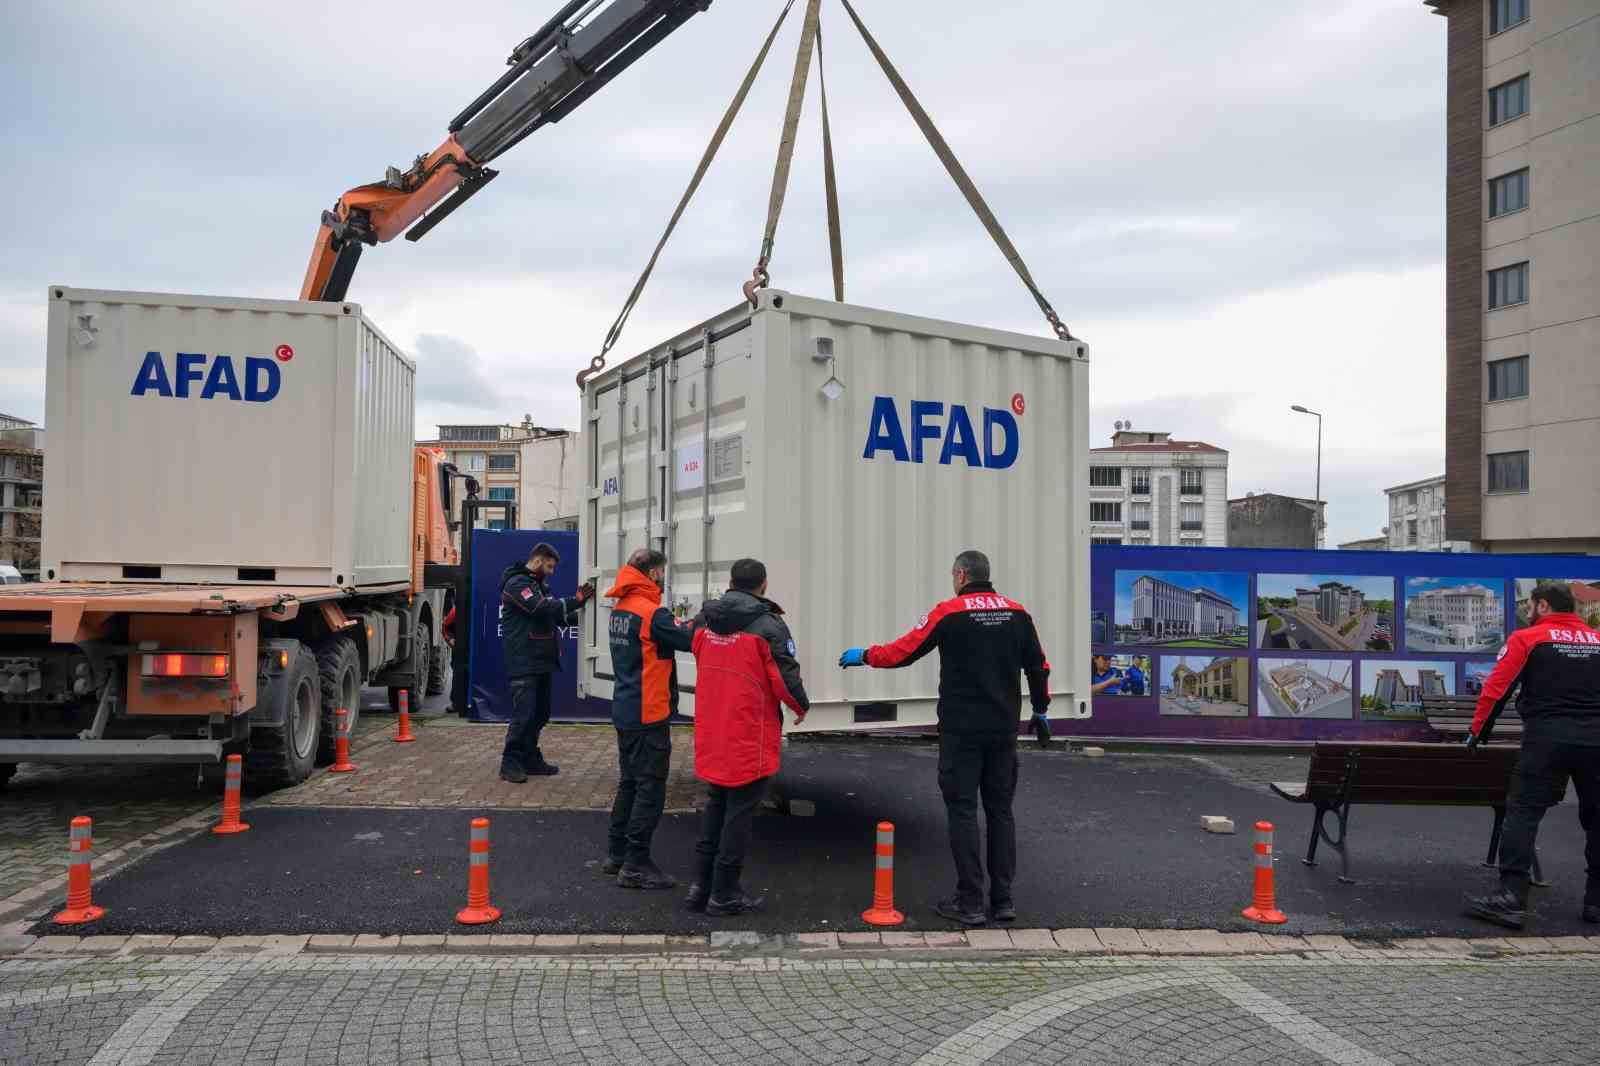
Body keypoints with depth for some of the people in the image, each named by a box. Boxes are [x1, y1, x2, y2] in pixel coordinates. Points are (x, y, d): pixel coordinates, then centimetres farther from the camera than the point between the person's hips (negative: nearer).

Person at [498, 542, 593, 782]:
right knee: (523, 714, -10)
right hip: (523, 662, -10)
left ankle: (530, 759, 23)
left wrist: (576, 602, 5)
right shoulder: (517, 583, -11)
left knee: (540, 713, 14)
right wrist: (575, 601, -20)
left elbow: (555, 616, 21)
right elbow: (541, 609, -24)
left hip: (541, 661, 10)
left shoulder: (538, 585, 21)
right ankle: (510, 763, -2)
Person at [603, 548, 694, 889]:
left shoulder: (620, 610, 9)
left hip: (625, 711, 9)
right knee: (650, 788, -2)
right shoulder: (652, 612, -18)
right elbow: (689, 640, -22)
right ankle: (636, 865, 1)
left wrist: (680, 623, 1)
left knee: (629, 782, 19)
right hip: (648, 714, -9)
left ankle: (616, 855, 26)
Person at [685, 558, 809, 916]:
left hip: (711, 735, 6)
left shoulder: (705, 621, 5)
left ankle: (702, 885, 23)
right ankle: (724, 894, 9)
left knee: (715, 806, 18)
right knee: (739, 812, 3)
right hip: (749, 739, -6)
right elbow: (785, 677, -12)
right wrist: (801, 706, 5)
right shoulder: (768, 625, -14)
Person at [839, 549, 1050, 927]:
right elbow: (1039, 666, 10)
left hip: (962, 730, -4)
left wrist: (864, 655, 11)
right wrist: (1040, 709, 25)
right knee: (1000, 810, 12)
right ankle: (1003, 899, 14)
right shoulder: (1017, 612, 5)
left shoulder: (949, 612, -8)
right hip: (1004, 730, 4)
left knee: (962, 811, 2)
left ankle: (970, 902, 3)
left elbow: (901, 653, -6)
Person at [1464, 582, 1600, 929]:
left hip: (1547, 738, -4)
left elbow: (1496, 689, -2)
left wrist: (1477, 732, 7)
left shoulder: (1527, 638, 2)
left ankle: (1512, 897, -12)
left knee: (1523, 813, -5)